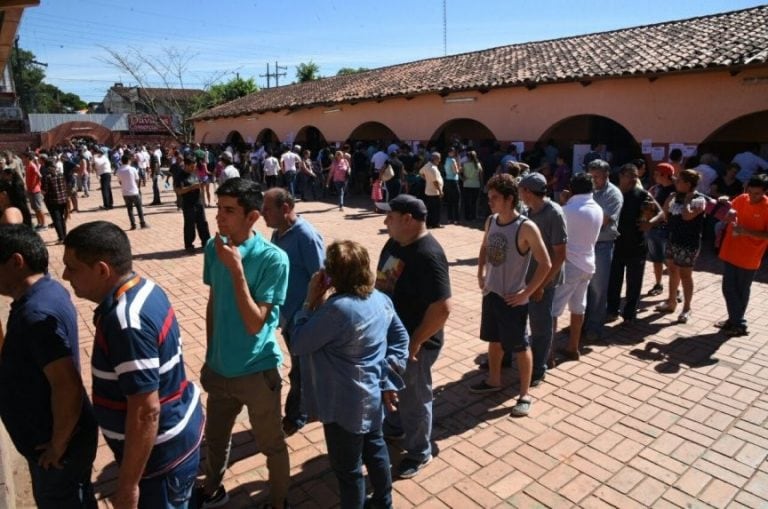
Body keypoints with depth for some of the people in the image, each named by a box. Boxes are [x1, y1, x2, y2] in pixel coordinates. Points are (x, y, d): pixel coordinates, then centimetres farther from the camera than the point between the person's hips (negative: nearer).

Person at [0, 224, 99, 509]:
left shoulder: (36, 314, -30)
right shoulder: (48, 290, 0)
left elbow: (68, 387, -33)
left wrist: (58, 445, -19)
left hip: (54, 444, -9)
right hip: (67, 432, 9)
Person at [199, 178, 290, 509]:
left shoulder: (273, 259, -22)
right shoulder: (213, 248, -5)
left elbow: (255, 323, -24)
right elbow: (213, 302, 7)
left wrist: (236, 268, -30)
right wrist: (210, 353, 14)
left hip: (256, 371, -5)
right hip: (219, 367, 5)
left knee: (271, 445, 17)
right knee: (215, 438, 26)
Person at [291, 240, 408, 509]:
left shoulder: (337, 308, -30)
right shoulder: (381, 299, -5)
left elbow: (299, 344, -20)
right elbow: (400, 338, 4)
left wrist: (311, 303, -13)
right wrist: (389, 381, 6)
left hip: (345, 404, -8)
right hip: (373, 396, 9)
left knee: (347, 468, 14)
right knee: (375, 449, 29)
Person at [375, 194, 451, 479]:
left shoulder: (428, 255, -28)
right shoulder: (394, 243, 0)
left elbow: (442, 308, -31)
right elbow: (382, 281, 13)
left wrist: (416, 342, -23)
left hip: (414, 342, -8)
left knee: (414, 399, 12)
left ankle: (419, 453, 35)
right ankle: (394, 427, 54)